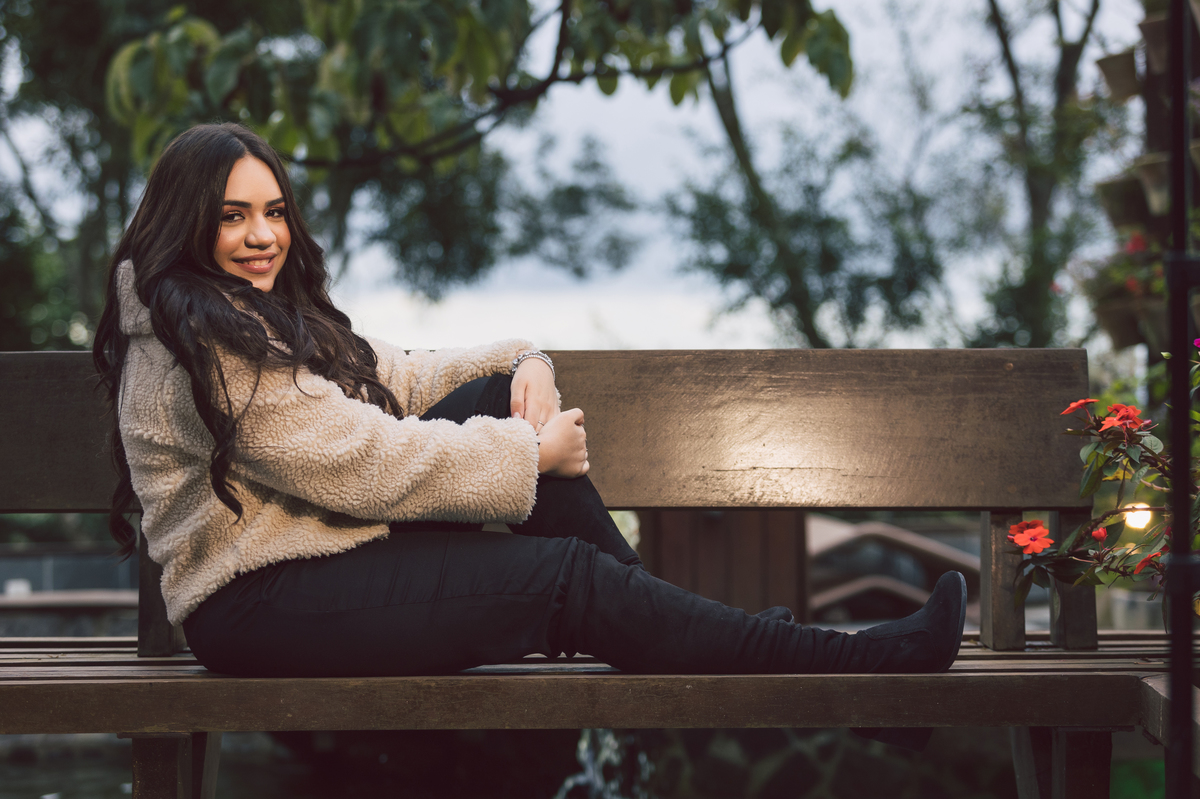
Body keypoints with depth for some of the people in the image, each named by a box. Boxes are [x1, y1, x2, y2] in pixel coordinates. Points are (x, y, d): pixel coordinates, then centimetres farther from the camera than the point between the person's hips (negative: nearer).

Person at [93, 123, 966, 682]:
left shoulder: (275, 314, 15)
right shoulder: (198, 342, -17)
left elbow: (400, 381, 18)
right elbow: (365, 464, -21)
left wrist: (523, 366, -2)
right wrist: (531, 455, -12)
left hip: (325, 555, 10)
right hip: (257, 609, -10)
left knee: (499, 393, -2)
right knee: (566, 575, -14)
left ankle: (665, 621, 1)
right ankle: (847, 663, -9)